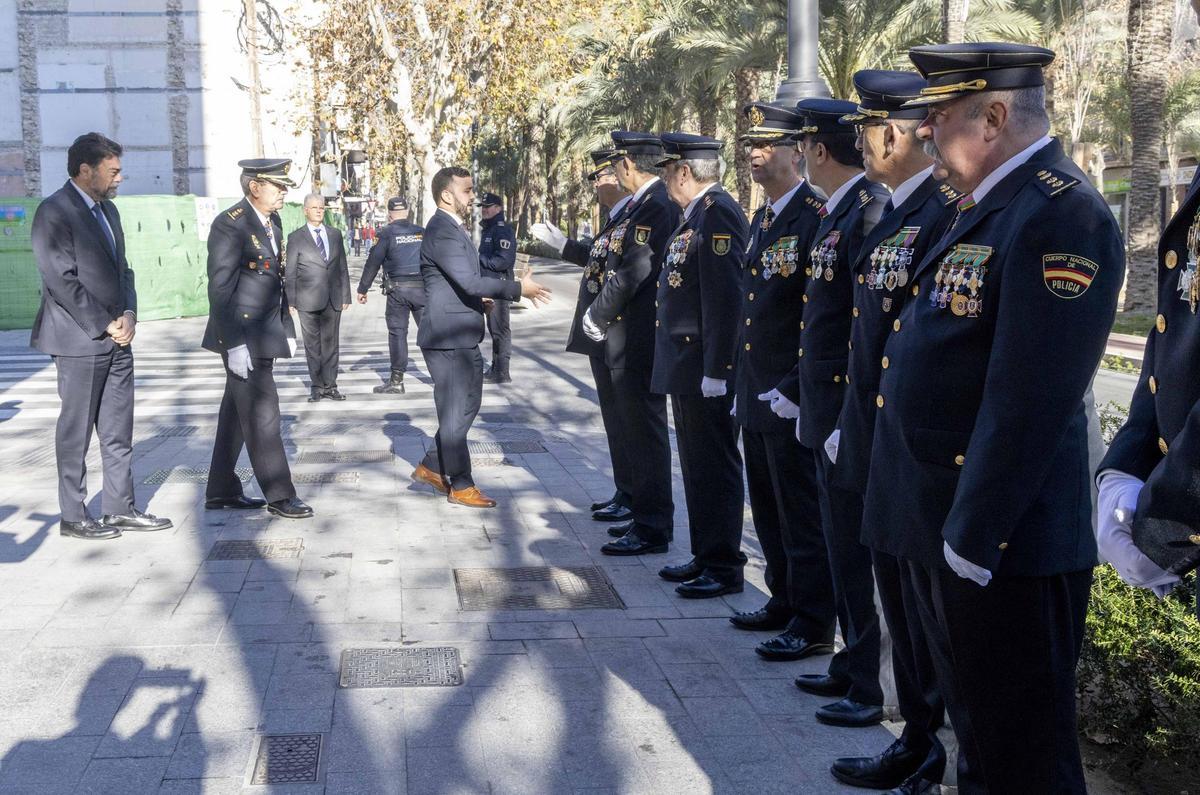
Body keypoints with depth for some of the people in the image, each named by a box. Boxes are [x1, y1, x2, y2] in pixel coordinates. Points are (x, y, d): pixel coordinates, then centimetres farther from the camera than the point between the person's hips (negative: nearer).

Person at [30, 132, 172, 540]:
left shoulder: (107, 209, 15)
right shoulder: (54, 212, -12)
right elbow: (62, 281, -18)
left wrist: (129, 314, 0)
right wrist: (106, 325, -16)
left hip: (117, 338, 8)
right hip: (80, 340, -8)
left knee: (119, 430, 11)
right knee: (76, 430, 2)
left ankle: (120, 508, 20)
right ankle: (73, 516, 12)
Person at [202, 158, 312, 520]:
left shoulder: (272, 222, 12)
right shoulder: (230, 225, -15)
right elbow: (220, 289, -18)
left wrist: (287, 328, 14)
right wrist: (234, 343, -22)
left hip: (264, 334, 9)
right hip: (242, 336, -9)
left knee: (237, 413, 14)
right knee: (262, 415, -4)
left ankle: (221, 491, 23)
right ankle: (280, 495, 2)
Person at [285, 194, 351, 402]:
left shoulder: (335, 235, 11)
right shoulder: (296, 238, 1)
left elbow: (343, 268, 12)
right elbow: (290, 273, 1)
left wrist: (346, 296, 8)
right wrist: (291, 302, -4)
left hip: (333, 299, 3)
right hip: (308, 301, -3)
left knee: (331, 343, 5)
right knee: (312, 345, 2)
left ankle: (330, 386, 11)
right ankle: (317, 387, 8)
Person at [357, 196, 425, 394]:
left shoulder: (386, 233, -1)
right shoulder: (422, 233, 8)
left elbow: (373, 262, -3)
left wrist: (362, 289, 3)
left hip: (397, 289, -2)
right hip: (422, 288, 3)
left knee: (397, 333, 2)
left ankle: (396, 381, 3)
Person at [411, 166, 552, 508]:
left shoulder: (452, 229, 14)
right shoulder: (442, 232, -19)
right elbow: (470, 282, -26)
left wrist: (480, 298, 13)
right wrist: (519, 289, -22)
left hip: (463, 338, 10)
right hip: (448, 339, -10)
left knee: (467, 404, 19)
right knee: (455, 410, 0)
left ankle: (431, 466, 29)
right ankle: (461, 485, 12)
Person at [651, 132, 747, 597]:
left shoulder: (718, 213, -16)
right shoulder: (696, 214, 15)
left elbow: (724, 297, -23)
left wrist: (715, 369, -24)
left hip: (706, 368, -10)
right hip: (686, 366, 10)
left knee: (715, 467, -2)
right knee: (696, 466, 16)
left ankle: (724, 568, 7)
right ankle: (704, 557, 26)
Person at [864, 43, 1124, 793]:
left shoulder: (1060, 216, -19)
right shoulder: (988, 205, 13)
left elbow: (1029, 401, -24)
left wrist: (972, 535, -21)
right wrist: (942, 528, 17)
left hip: (1002, 542, -9)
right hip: (939, 527, 10)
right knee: (976, 731, 23)